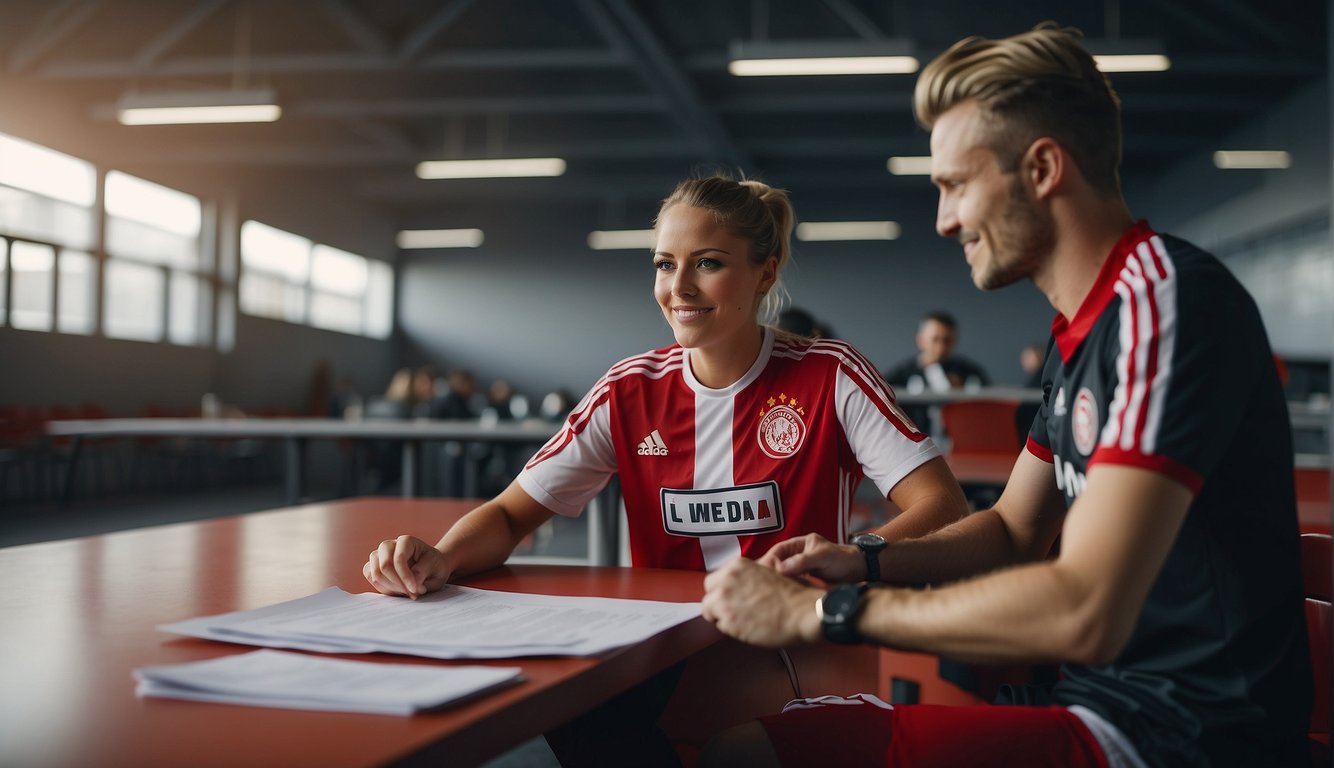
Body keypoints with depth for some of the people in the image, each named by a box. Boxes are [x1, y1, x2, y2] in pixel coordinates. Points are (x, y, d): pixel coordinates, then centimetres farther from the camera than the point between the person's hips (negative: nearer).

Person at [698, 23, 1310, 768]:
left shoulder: (1168, 299, -19)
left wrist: (820, 611, -19)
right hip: (1098, 692, 9)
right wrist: (867, 563, 2)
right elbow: (1013, 531, 21)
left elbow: (1083, 613, -27)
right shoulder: (1080, 333, 12)